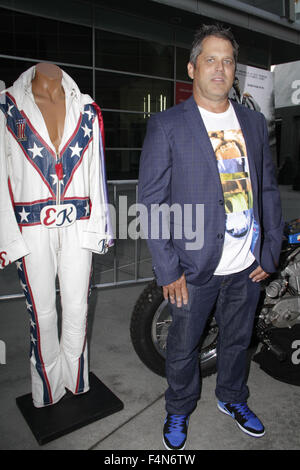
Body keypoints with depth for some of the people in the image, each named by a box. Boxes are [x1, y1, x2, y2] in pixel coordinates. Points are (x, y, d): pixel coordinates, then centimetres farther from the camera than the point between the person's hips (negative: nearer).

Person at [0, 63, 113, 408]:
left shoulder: (86, 111, 8)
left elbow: (96, 173, 9)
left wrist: (98, 227, 6)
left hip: (78, 226, 2)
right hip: (32, 230, -1)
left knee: (77, 309, 9)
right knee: (43, 313, 8)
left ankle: (74, 379, 34)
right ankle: (48, 387, 32)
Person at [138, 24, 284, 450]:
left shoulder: (254, 122, 8)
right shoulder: (165, 126, -8)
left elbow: (268, 189, 10)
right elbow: (152, 202, -11)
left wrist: (270, 252, 4)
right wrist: (168, 270, -14)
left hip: (248, 266, 5)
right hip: (195, 268, -4)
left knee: (238, 339, 22)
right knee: (183, 347, 13)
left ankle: (232, 398, 49)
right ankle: (179, 411, 41)